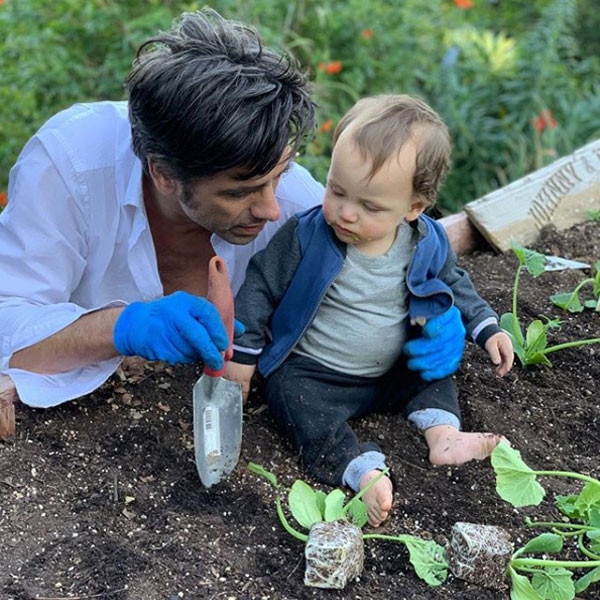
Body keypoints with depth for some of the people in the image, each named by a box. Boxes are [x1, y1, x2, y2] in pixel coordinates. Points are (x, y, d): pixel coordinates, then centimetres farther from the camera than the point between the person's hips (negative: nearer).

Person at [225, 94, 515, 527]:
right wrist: (242, 353, -8)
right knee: (291, 395, -29)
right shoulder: (306, 236, -19)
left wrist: (487, 329, 5)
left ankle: (443, 434, -16)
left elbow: (453, 283, 12)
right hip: (312, 373, -4)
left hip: (395, 372, 4)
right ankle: (366, 471, -41)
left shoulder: (428, 245, -9)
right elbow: (262, 285, -8)